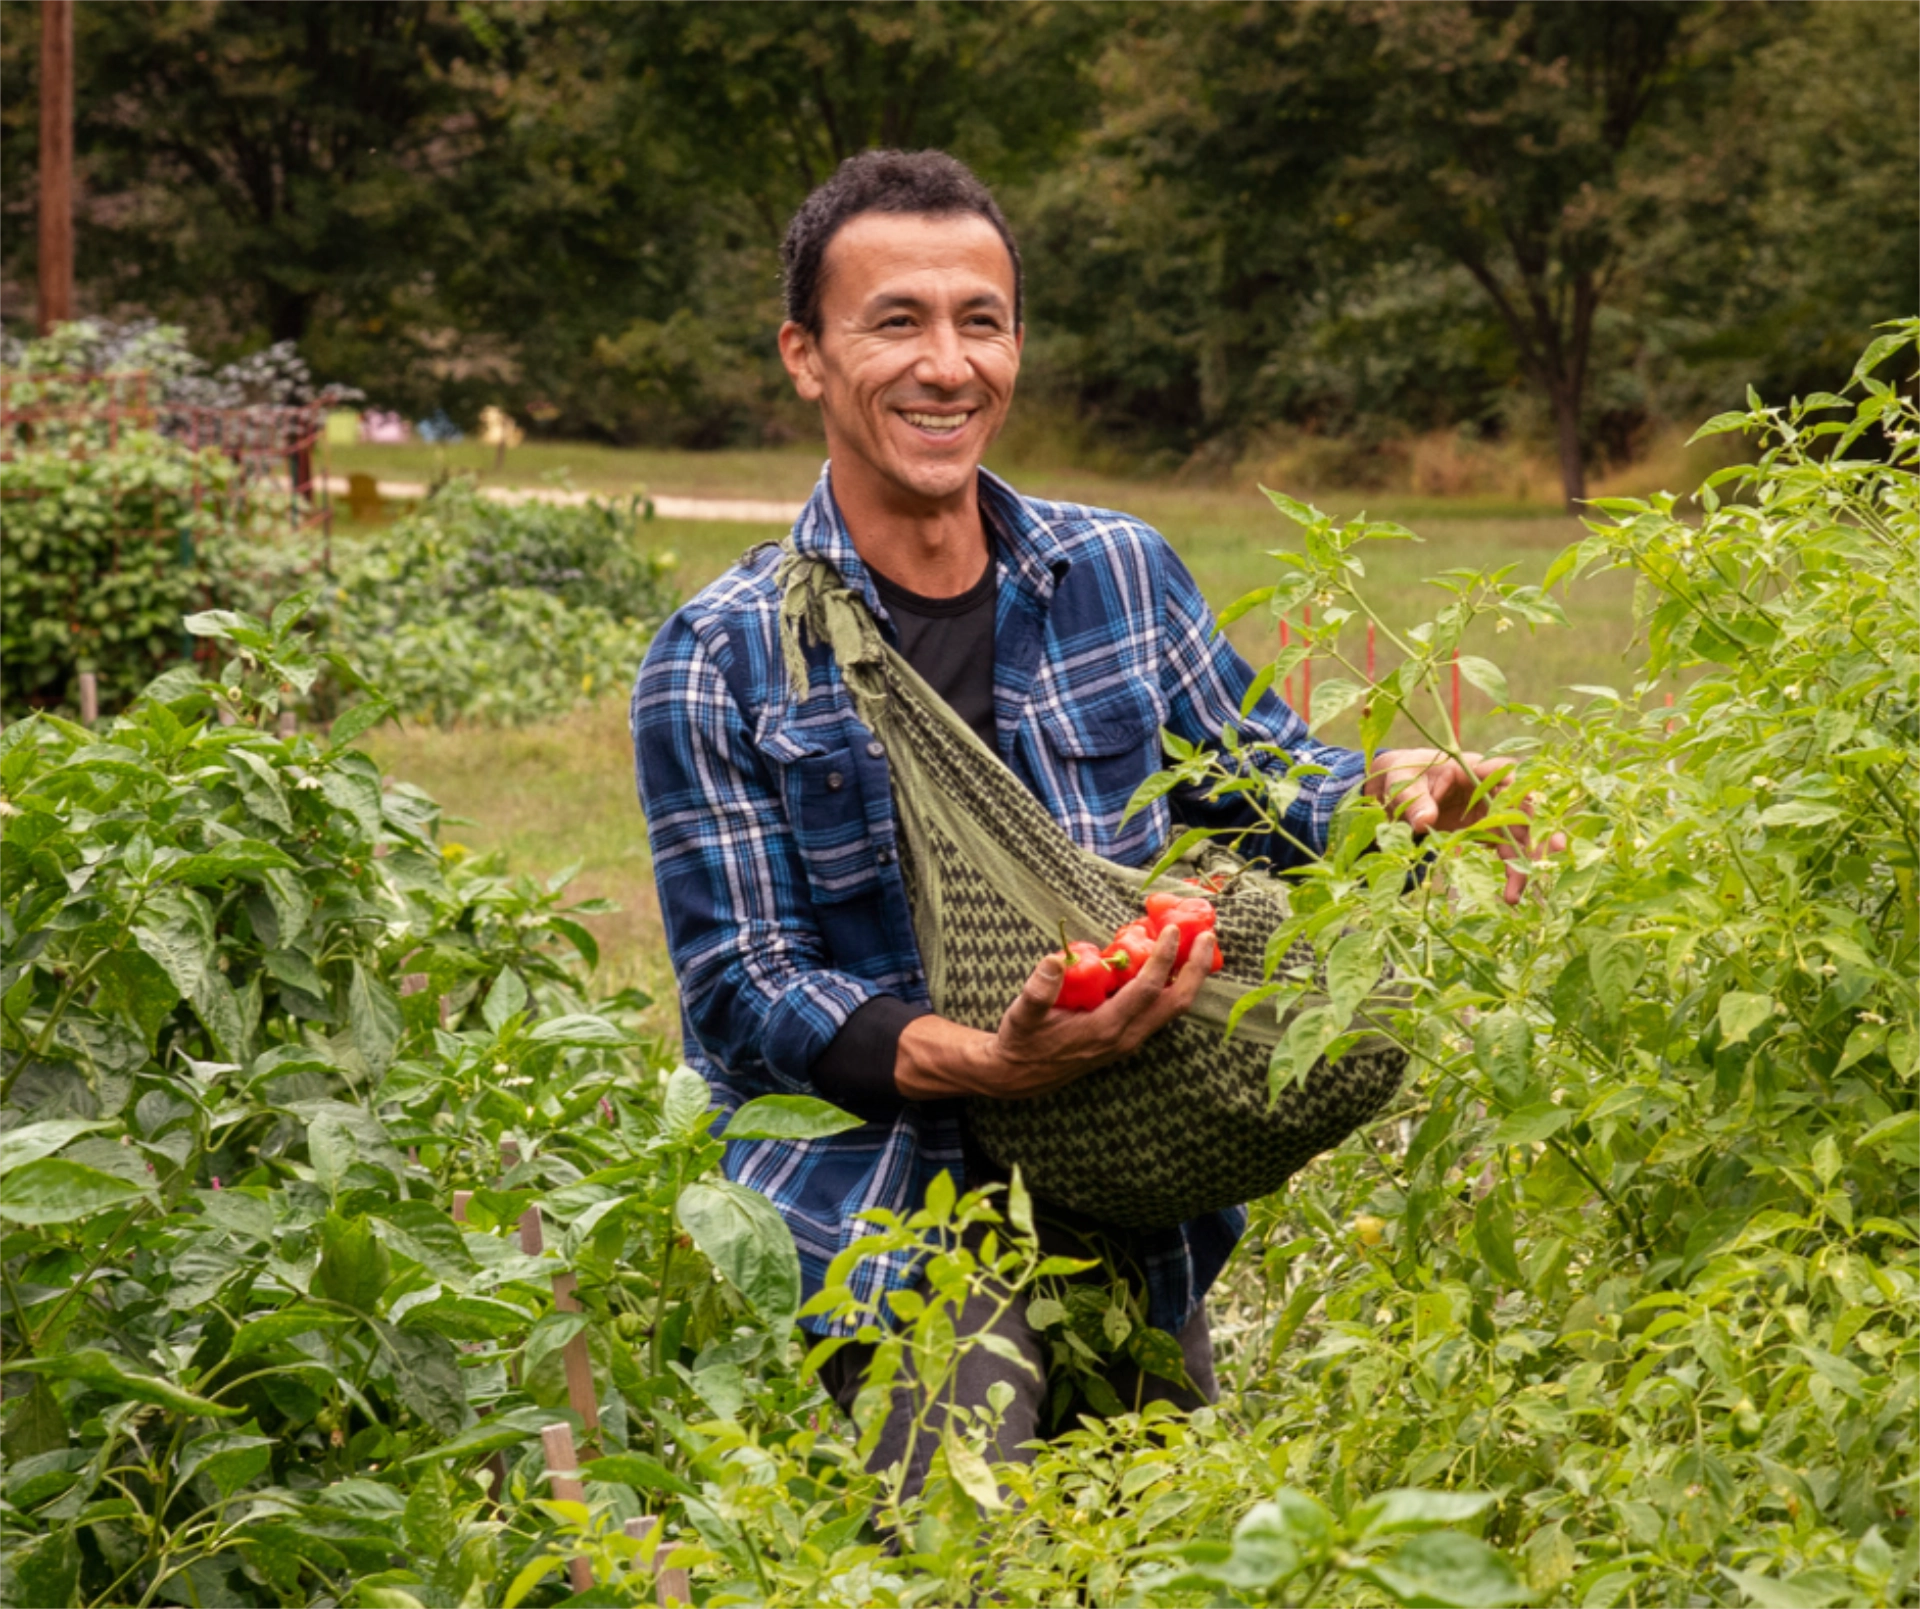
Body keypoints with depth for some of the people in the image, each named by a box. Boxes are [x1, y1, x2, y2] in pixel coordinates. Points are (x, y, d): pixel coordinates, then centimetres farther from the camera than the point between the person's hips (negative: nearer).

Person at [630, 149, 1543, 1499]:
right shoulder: (719, 662, -5)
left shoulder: (1120, 573, 6)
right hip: (891, 1222, -4)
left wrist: (1390, 788, -5)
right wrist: (983, 1063, -24)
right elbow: (742, 990, -8)